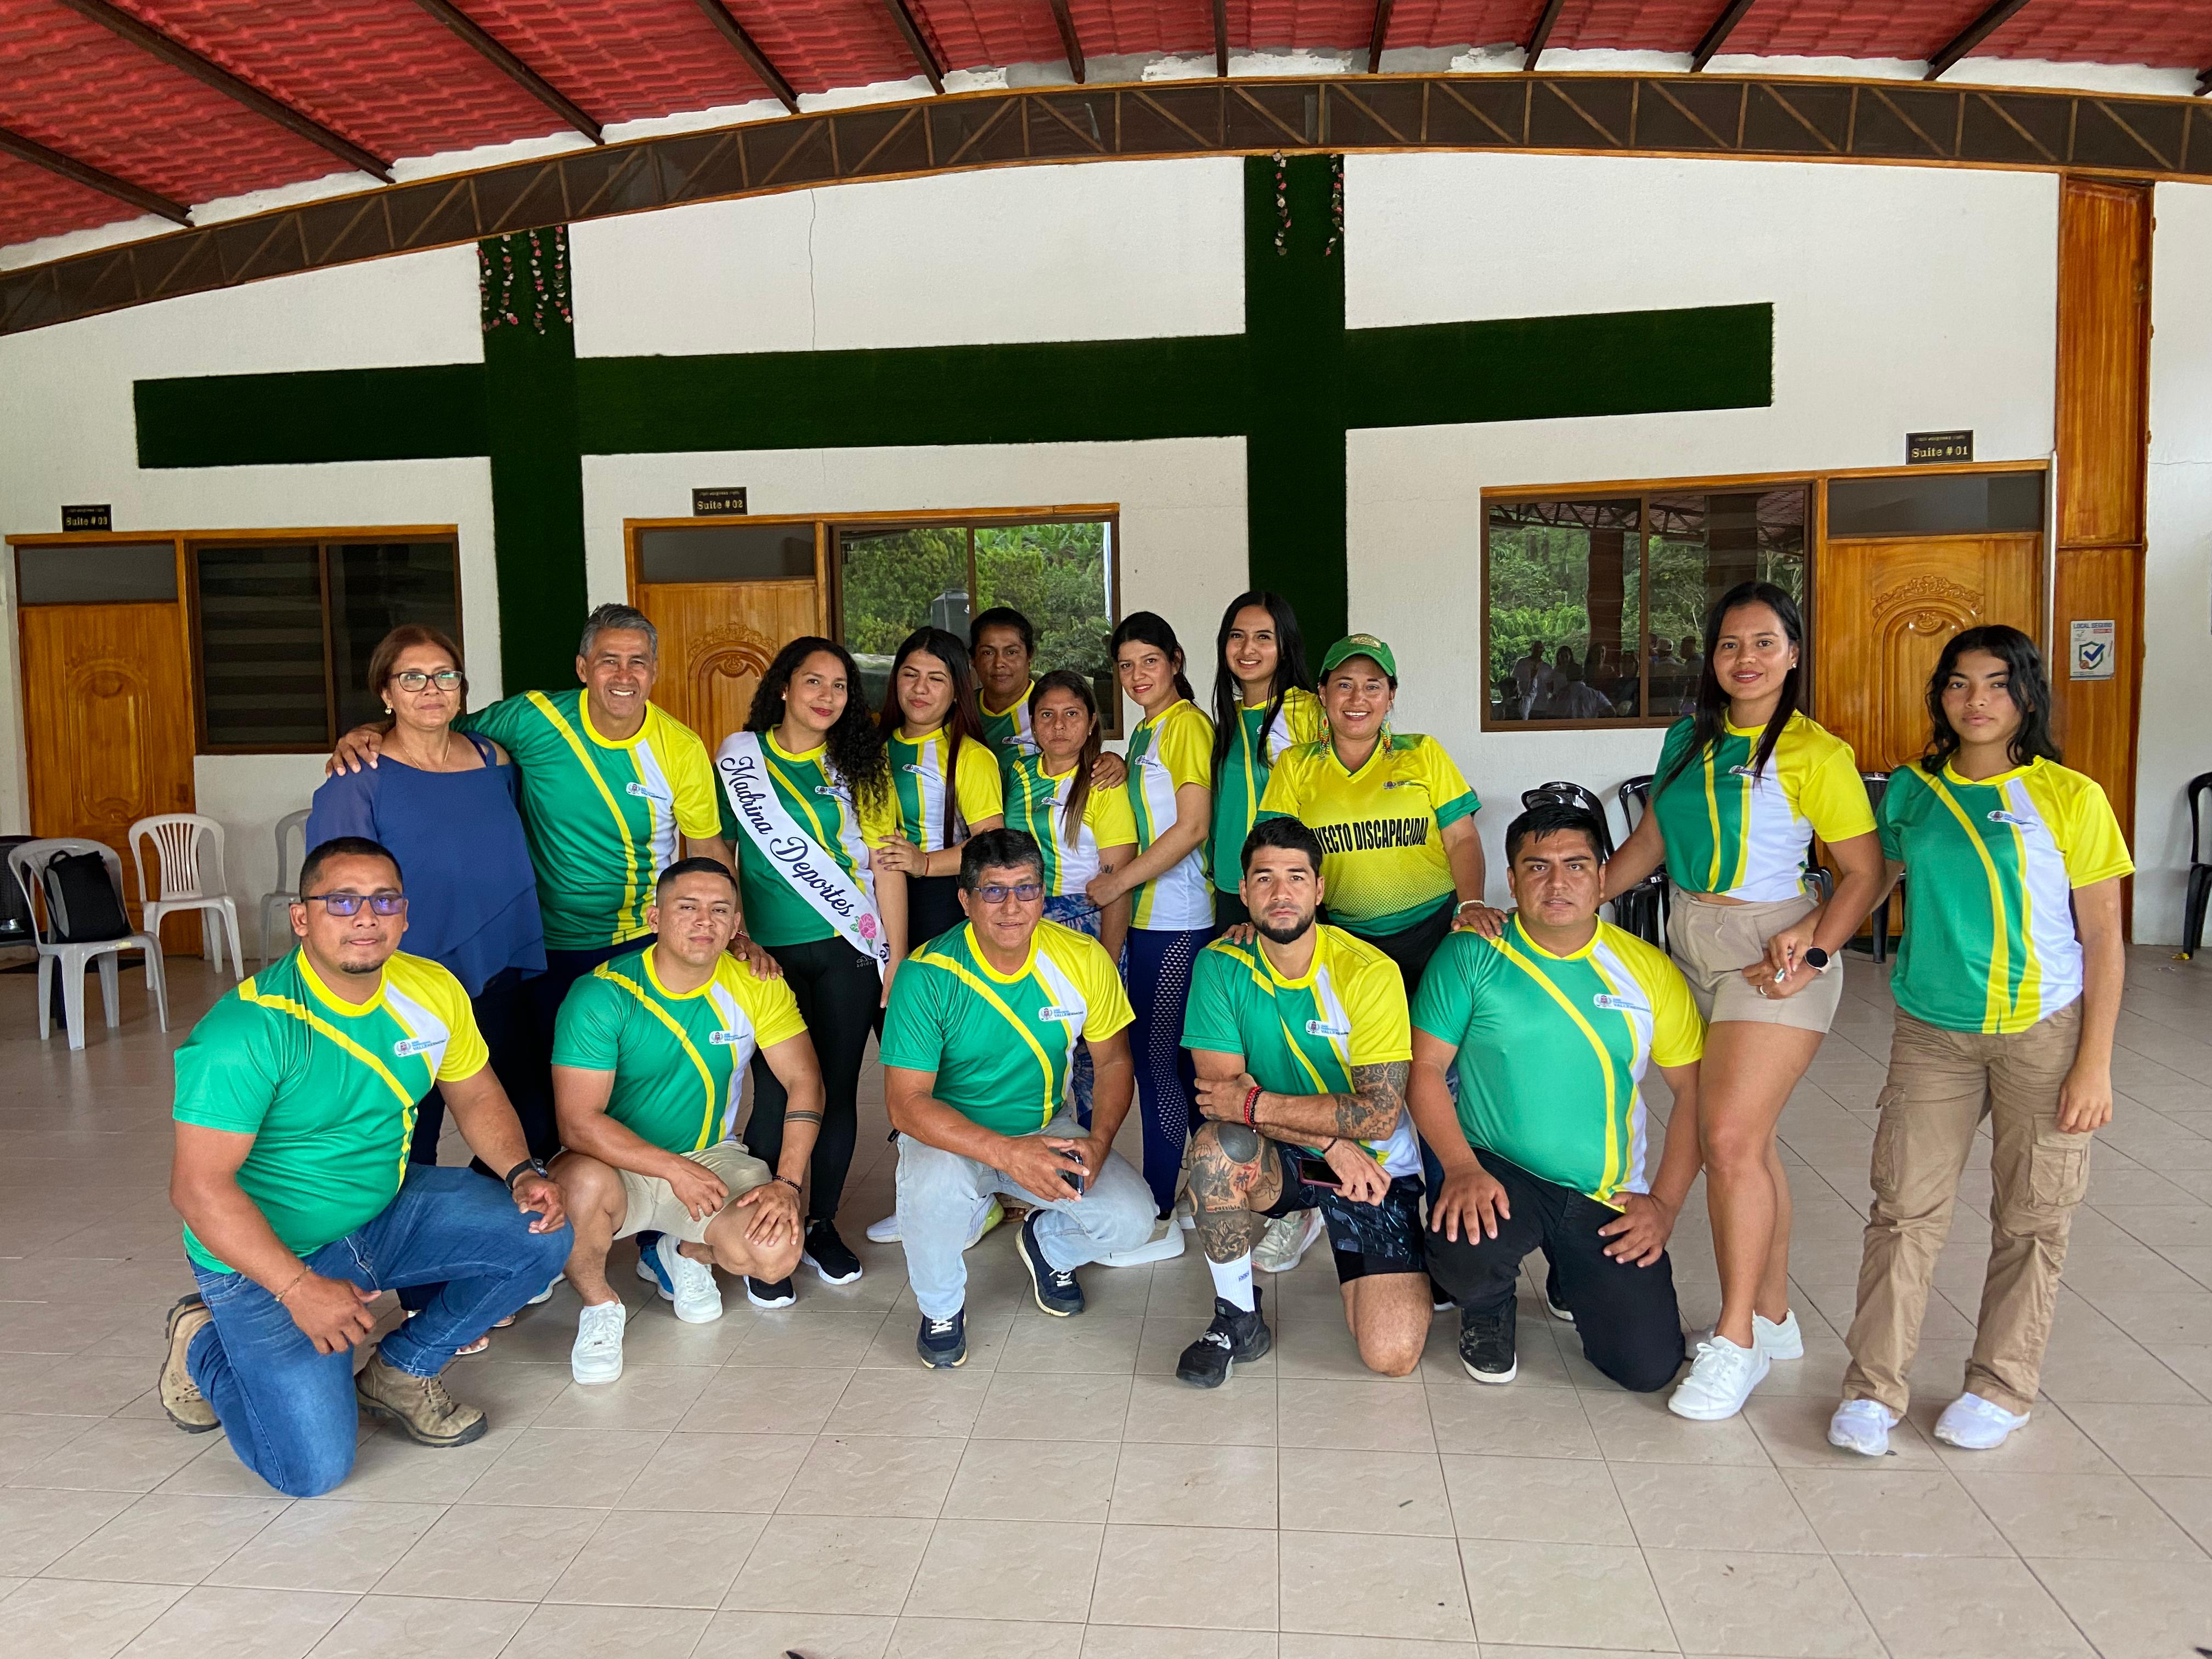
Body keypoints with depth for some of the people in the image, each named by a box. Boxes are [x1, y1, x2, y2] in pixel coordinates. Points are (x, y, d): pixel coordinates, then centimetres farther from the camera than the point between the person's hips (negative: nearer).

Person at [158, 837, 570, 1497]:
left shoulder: (433, 992, -6)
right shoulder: (248, 1031, -25)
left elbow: (476, 1096, 9)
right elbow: (198, 1187, -24)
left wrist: (524, 1171, -10)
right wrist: (299, 1288, -30)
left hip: (387, 1211, 6)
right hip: (265, 1253, -6)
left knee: (542, 1235, -11)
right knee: (314, 1466, -14)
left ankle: (401, 1372, 10)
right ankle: (204, 1347, 16)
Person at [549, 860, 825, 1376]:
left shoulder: (756, 985, -7)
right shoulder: (602, 996, -16)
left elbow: (804, 1081, -8)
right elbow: (578, 1123, -20)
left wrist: (787, 1181, -20)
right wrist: (675, 1169, -26)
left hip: (714, 1157, 3)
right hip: (618, 1164, -2)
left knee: (778, 1254, -23)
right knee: (582, 1184, -37)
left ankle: (681, 1254, 15)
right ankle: (598, 1305, -2)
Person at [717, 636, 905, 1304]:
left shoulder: (859, 765, 7)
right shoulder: (740, 757, 4)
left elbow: (887, 867, 6)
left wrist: (896, 961, 2)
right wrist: (737, 937, -4)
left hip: (849, 953, 2)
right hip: (771, 952, -2)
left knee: (838, 1090, 6)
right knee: (776, 1096, -4)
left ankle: (822, 1225, 23)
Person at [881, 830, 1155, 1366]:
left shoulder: (1084, 960, -12)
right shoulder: (927, 976, -21)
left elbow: (1113, 1062, 2)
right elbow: (906, 1104, -24)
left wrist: (1099, 1140, -18)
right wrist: (1008, 1155, -37)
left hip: (1047, 1128, 3)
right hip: (950, 1135, -3)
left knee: (1131, 1219, -18)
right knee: (937, 1183, -36)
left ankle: (1046, 1244, 19)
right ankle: (941, 1307, -2)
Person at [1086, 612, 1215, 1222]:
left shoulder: (1187, 723, -10)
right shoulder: (1145, 730, 18)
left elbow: (1193, 826, -17)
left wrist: (1119, 881, -13)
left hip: (1175, 919, -9)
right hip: (1148, 916, 9)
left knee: (1159, 1057, -4)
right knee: (1174, 1056, 13)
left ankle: (1158, 1205, 6)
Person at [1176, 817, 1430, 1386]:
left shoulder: (1370, 973, -16)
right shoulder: (1221, 966, -8)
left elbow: (1380, 1114, -21)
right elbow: (1221, 1091, -13)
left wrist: (1256, 1104, -24)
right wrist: (1330, 1140, -22)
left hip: (1375, 1167, -1)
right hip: (1279, 1161, 1)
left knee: (1392, 1355, -15)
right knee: (1218, 1145, -34)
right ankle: (1237, 1318, -10)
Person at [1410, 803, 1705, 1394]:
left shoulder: (1649, 970, 2)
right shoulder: (1471, 955, -5)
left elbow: (1695, 1089, 6)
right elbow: (1426, 1067, -6)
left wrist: (1665, 1203, -4)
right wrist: (1461, 1168, -20)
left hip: (1610, 1198, 2)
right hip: (1497, 1172, -2)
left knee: (1650, 1366, -9)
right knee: (1466, 1255, -35)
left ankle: (1572, 1278, 26)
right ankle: (1488, 1311, 6)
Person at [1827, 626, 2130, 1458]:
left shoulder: (2070, 798, -6)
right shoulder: (1912, 790, 3)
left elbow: (2103, 940, -5)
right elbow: (1874, 879, 17)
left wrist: (2094, 1062, -8)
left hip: (2045, 1035, -2)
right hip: (1932, 1033, 2)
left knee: (2032, 1217, 9)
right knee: (1905, 1206, 0)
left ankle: (2002, 1384, 26)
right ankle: (1873, 1387, 9)